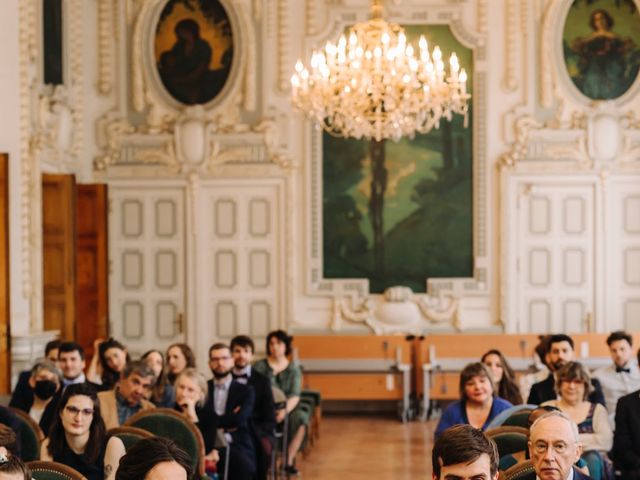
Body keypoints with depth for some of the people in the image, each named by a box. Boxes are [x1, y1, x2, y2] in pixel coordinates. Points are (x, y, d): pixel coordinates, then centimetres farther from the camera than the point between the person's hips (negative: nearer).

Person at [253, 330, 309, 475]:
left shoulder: (293, 370, 11)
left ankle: (289, 461, -19)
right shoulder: (259, 367, 7)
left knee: (301, 419, -29)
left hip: (287, 409, 2)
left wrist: (285, 411, -22)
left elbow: (295, 396, -2)